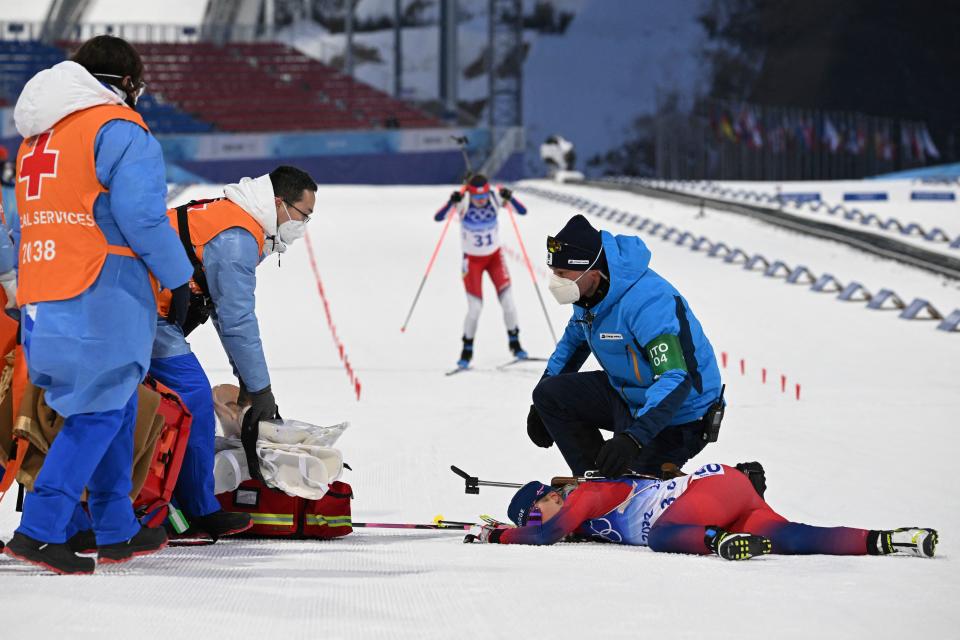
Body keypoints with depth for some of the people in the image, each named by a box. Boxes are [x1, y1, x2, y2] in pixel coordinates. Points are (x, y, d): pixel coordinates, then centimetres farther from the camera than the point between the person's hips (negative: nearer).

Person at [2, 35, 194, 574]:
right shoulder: (120, 130, -7)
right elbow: (141, 217, -15)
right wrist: (178, 278, -4)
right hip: (102, 297, -8)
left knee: (114, 407, 18)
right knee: (100, 412, -5)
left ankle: (117, 531, 22)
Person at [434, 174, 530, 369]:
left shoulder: (494, 200, -16)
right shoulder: (463, 204, -20)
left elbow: (522, 211, -22)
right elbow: (438, 217, -30)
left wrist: (509, 198, -39)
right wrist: (451, 203, -46)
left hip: (495, 256, 2)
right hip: (472, 260, -2)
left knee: (508, 301, -7)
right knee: (475, 308, -9)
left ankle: (514, 343, 17)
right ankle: (467, 350, 12)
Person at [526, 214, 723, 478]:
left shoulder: (647, 302, -34)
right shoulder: (589, 289, -4)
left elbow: (676, 379, -41)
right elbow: (574, 339, 19)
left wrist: (634, 437, -51)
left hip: (678, 415, -9)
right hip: (627, 395, 9)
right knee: (549, 394, -2)